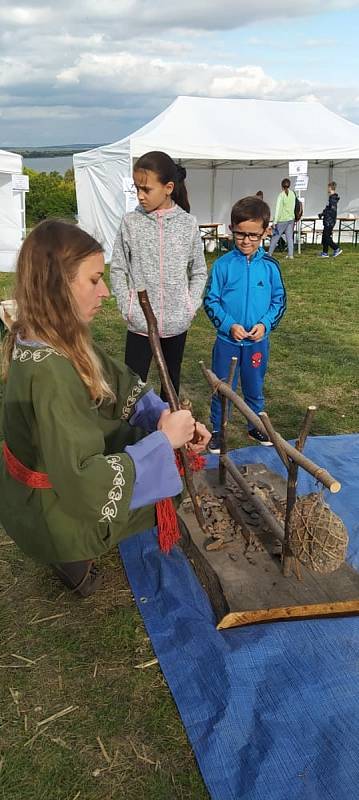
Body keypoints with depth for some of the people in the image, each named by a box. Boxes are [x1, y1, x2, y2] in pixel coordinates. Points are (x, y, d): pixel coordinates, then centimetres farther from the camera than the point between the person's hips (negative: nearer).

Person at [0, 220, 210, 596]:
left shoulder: (56, 338, -8)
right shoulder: (49, 372, -37)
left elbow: (121, 385, -1)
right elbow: (85, 484, -38)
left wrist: (168, 417, -15)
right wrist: (164, 440, -30)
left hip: (61, 472, 7)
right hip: (54, 512, -7)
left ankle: (72, 559, 27)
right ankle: (75, 563, 24)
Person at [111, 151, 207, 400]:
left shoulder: (188, 223, -3)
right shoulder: (131, 222, -5)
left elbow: (199, 272, 6)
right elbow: (118, 269, 2)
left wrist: (191, 306, -4)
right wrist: (127, 306, -7)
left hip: (177, 323, 2)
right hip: (140, 323, -1)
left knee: (172, 381, 18)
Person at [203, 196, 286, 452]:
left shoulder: (270, 265, -5)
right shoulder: (223, 264, -10)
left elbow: (279, 301, 2)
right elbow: (211, 301, -6)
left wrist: (265, 324, -13)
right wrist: (229, 325, -17)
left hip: (258, 341, 2)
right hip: (227, 340, -1)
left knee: (254, 388, 18)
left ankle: (256, 427, 38)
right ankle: (218, 431, 28)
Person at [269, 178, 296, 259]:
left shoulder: (281, 195, -13)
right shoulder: (292, 194, 3)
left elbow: (278, 209, -14)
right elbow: (293, 207, 11)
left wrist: (275, 221, -11)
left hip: (282, 219, -5)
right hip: (291, 218, 5)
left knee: (275, 237, 3)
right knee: (290, 237, 7)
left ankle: (269, 254, 6)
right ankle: (290, 254, 5)